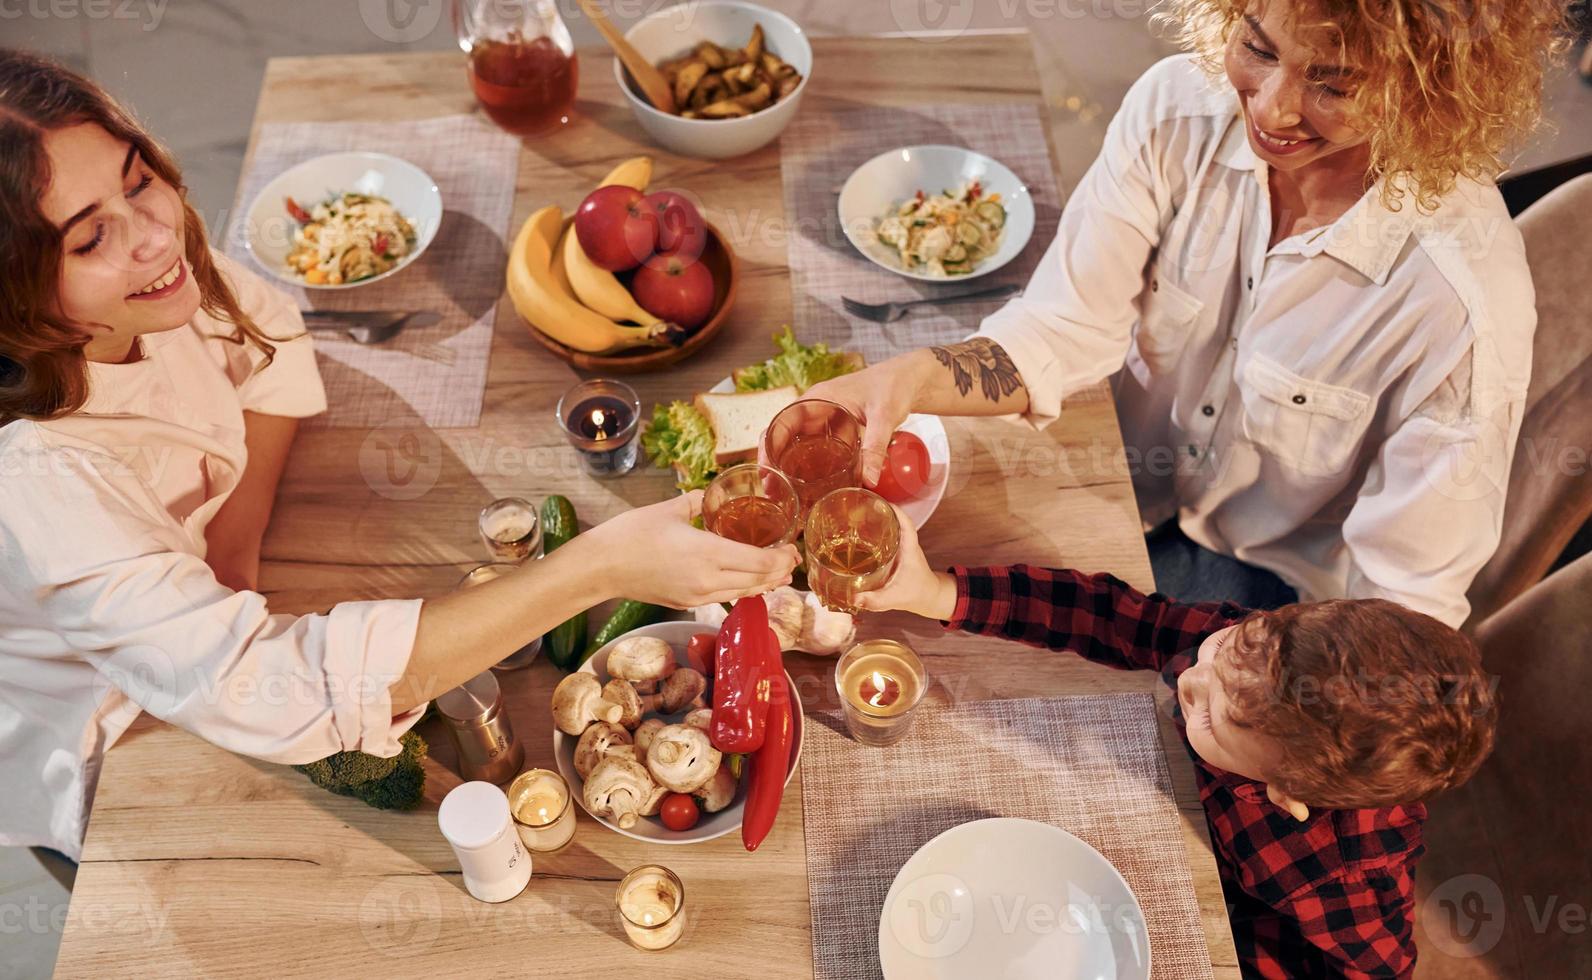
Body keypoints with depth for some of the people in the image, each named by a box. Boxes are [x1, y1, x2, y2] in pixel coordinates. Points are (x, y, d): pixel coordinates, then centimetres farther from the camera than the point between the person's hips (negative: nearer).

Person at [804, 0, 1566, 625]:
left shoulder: (1468, 296, -30)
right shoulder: (1180, 105, -19)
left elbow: (1405, 599, -22)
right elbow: (1064, 329, -17)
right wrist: (909, 380, -36)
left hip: (1272, 576, -3)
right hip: (1126, 488, 4)